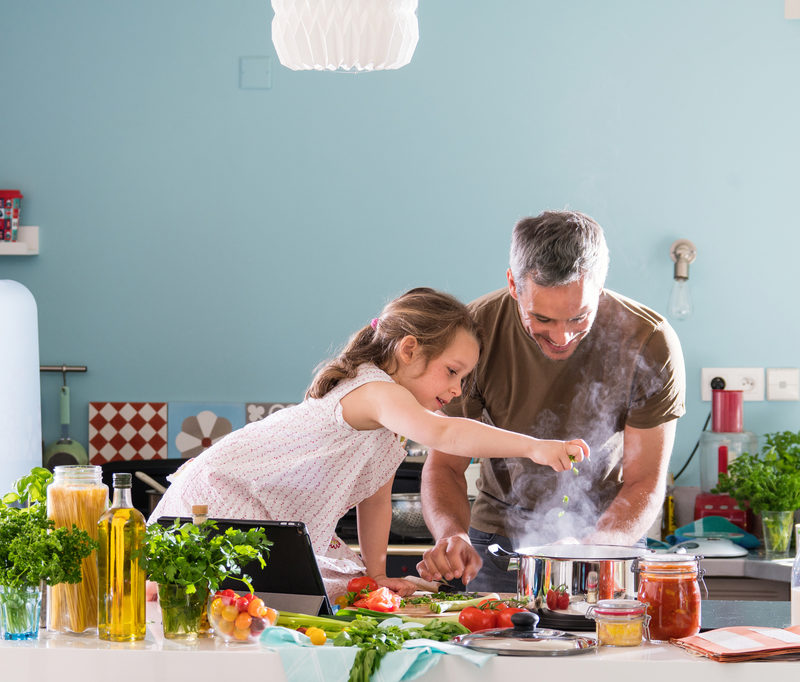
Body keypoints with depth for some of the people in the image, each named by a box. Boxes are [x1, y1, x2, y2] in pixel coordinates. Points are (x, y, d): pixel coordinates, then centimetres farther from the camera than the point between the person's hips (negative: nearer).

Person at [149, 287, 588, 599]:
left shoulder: (393, 431, 10)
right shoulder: (375, 391, -24)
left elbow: (376, 499, 19)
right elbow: (442, 434, -42)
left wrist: (375, 573, 11)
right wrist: (533, 447, -49)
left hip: (277, 524, 10)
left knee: (346, 585, 3)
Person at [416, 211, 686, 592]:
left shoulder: (650, 343, -20)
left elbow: (645, 482, -14)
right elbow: (444, 464, -12)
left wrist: (593, 548, -33)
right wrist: (452, 535, -33)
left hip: (610, 535, 0)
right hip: (500, 534, 1)